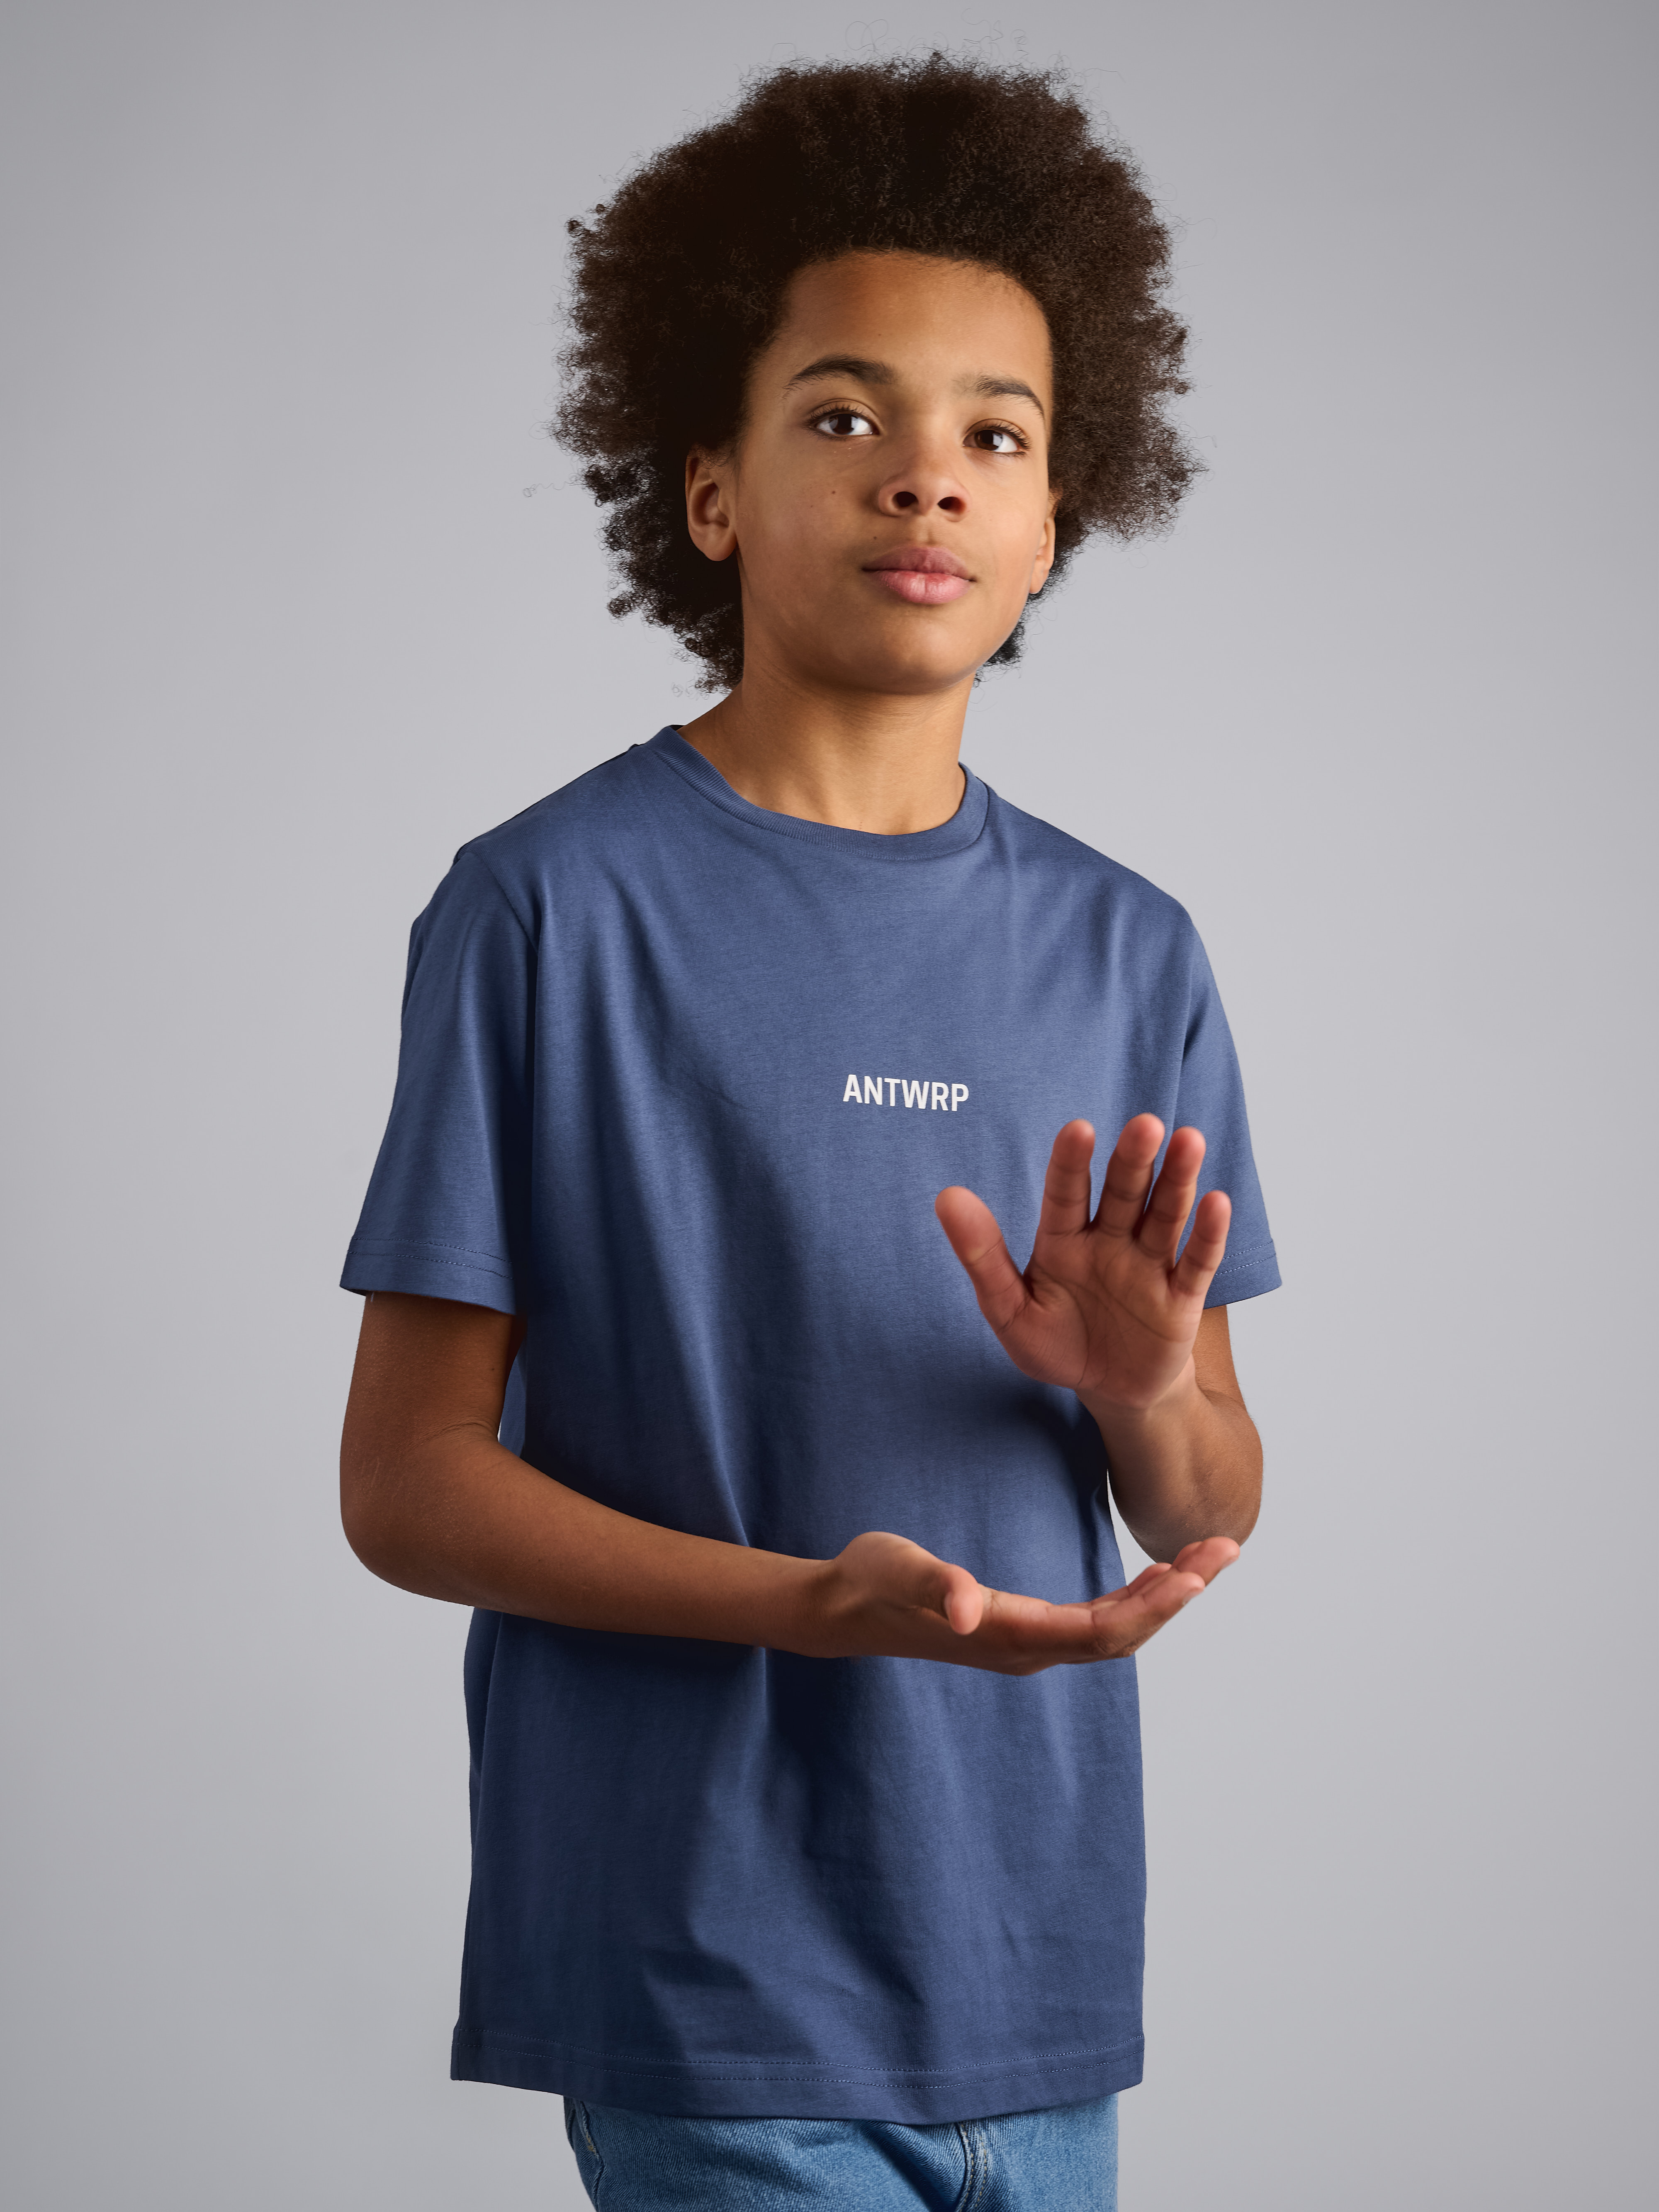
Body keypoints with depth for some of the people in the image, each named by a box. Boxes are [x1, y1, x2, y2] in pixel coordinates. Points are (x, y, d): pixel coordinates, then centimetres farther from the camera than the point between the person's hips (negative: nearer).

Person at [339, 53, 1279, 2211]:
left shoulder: (1126, 954, 6)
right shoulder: (555, 909, -8)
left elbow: (1209, 1517, 10)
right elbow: (408, 1481, -8)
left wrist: (1145, 1391, -12)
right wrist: (817, 1604, -21)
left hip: (1040, 1976, 5)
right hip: (718, 1998, -5)